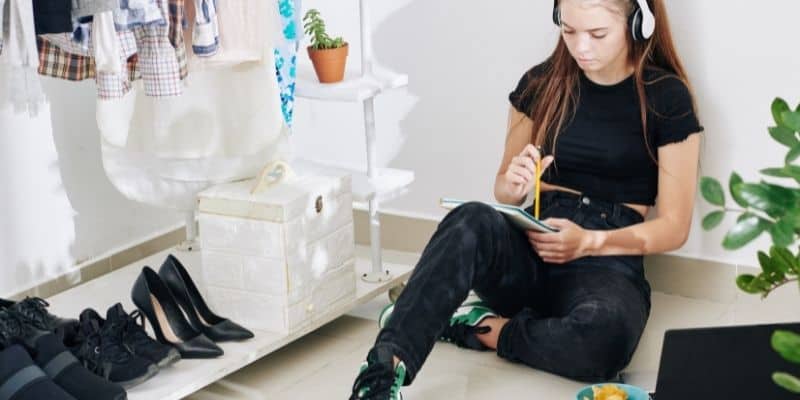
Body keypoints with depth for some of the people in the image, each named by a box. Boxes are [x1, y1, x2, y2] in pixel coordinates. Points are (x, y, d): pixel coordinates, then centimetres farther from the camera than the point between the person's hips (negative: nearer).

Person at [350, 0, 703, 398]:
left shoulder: (667, 98, -2)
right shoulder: (542, 82, 7)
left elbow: (674, 227, -1)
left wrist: (589, 242, -17)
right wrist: (513, 185, -10)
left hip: (607, 263, -2)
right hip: (529, 251, 3)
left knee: (606, 334, -40)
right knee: (473, 221, -35)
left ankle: (484, 328, -14)